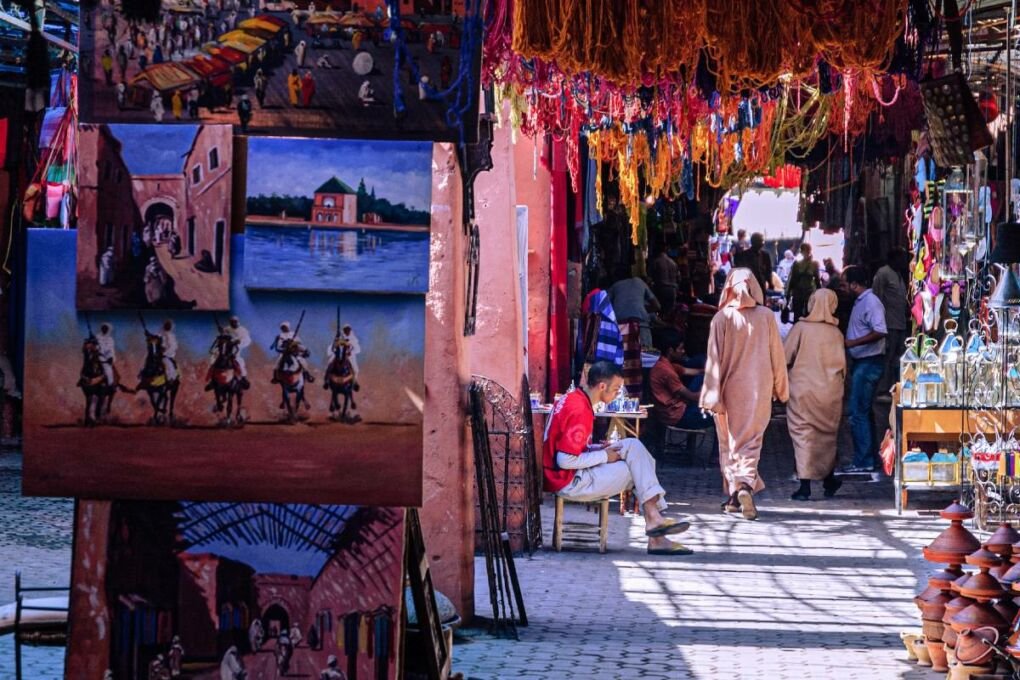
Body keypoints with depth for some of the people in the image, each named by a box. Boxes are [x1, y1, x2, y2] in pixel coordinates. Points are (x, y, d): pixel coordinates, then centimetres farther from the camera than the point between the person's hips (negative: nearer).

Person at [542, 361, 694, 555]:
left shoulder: (572, 399, 10)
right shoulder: (579, 411, -21)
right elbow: (565, 460, -25)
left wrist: (598, 449, 5)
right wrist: (604, 456, -13)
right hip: (569, 482, -10)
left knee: (632, 446, 2)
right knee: (638, 466, -7)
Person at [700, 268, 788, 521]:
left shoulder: (722, 318, -6)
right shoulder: (766, 316, -2)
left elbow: (715, 358, -6)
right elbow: (777, 355, 5)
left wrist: (712, 395, -4)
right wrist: (780, 388, 15)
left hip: (730, 387, -1)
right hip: (759, 389, 1)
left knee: (730, 441, 11)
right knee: (751, 440, 2)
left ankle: (734, 493, 10)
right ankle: (747, 484, -20)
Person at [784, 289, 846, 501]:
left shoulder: (800, 328, -8)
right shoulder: (836, 333, -2)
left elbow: (785, 358, -7)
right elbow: (842, 366, 3)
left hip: (802, 390, -3)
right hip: (829, 392, 3)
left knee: (803, 435, 0)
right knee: (827, 435, 17)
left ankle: (805, 486, -7)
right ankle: (829, 481, 27)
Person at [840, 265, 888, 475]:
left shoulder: (871, 302, -16)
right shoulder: (860, 301, 14)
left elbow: (880, 332, -27)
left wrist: (852, 343, -27)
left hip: (869, 363, -11)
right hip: (861, 363, 11)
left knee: (858, 413, -9)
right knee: (863, 412, 15)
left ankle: (863, 461, -6)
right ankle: (868, 458, 22)